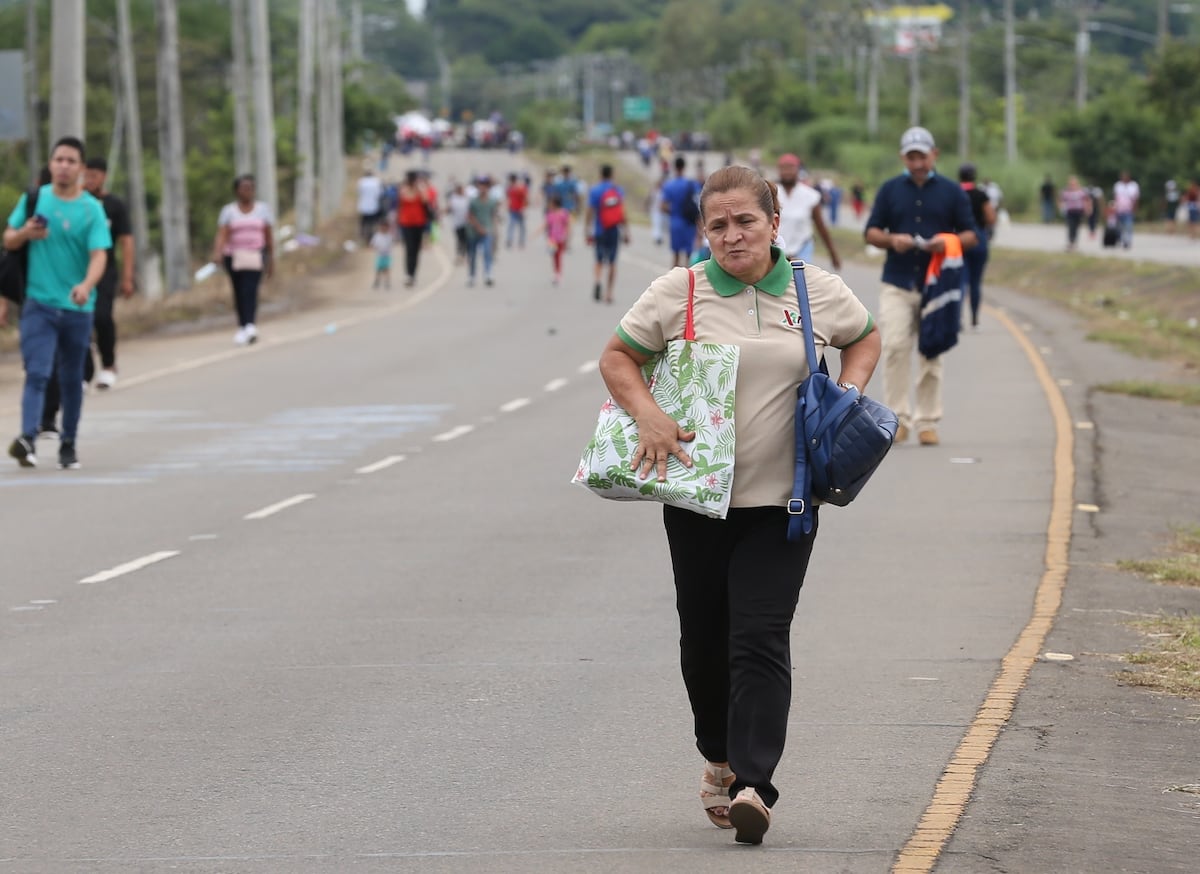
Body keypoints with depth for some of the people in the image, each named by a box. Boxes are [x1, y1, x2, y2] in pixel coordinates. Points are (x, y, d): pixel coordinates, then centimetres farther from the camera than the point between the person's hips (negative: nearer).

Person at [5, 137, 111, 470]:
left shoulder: (91, 208, -3)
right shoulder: (34, 199, 3)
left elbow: (99, 255, -13)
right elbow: (8, 241, 11)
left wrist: (87, 285, -32)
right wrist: (25, 233, -12)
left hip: (77, 308, 0)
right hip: (39, 303, 0)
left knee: (72, 379, 11)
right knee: (36, 373, -15)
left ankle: (68, 444, 24)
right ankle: (28, 440, -28)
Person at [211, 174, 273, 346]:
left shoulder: (262, 209, 7)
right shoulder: (228, 211, 3)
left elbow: (269, 235, 10)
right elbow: (222, 235, -8)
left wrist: (271, 259, 10)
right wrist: (217, 253, -25)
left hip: (255, 257, -1)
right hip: (234, 257, 1)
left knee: (250, 291, -18)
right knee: (239, 293, 8)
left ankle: (250, 327, -31)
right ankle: (242, 327, 22)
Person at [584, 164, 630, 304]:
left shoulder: (595, 191, -5)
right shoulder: (619, 190, 1)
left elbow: (590, 213, -6)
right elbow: (623, 213, 1)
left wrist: (589, 233, -2)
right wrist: (626, 233, 6)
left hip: (600, 231, -1)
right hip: (615, 232, 1)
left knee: (600, 261, 13)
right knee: (612, 262, 8)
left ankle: (597, 280, -16)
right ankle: (609, 294, 5)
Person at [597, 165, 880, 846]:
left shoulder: (818, 291, 2)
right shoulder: (678, 293, -2)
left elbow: (866, 337, 21)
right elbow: (617, 358, 5)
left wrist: (849, 397, 3)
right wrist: (648, 416, -12)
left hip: (780, 501, -1)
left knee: (760, 642, -12)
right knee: (704, 641, 12)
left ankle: (753, 785, -17)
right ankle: (721, 760, 35)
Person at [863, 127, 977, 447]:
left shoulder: (952, 192, 7)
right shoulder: (890, 189, 9)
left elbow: (970, 235, 8)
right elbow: (871, 232, 10)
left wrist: (948, 243, -13)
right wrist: (892, 240, -12)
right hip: (897, 285, 0)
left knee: (931, 355, 2)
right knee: (895, 348, -12)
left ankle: (927, 421, 9)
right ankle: (897, 418, -8)